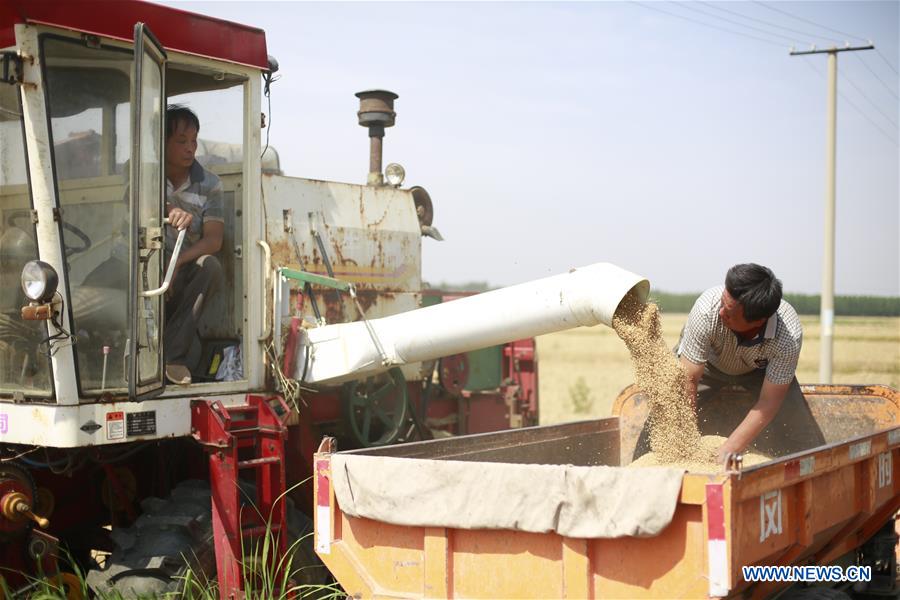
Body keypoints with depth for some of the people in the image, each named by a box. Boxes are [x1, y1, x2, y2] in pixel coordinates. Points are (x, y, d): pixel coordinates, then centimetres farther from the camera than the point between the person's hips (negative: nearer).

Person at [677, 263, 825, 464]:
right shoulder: (708, 308, -41)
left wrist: (728, 451, -34)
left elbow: (768, 403, -30)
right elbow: (688, 380, -34)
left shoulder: (788, 336, -39)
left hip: (759, 369, 0)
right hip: (708, 363, 0)